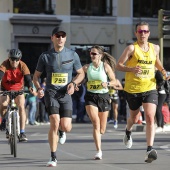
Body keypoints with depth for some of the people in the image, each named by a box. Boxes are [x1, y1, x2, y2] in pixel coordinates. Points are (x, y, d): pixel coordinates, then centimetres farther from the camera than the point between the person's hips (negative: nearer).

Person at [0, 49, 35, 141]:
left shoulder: (23, 66, -22)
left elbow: (28, 78, -31)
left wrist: (30, 87, -51)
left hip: (18, 89, 0)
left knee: (21, 107, -19)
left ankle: (22, 133, -18)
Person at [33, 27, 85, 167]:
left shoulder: (72, 55, 4)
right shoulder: (45, 56, 1)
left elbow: (81, 73, 14)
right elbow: (36, 76, 10)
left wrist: (74, 83, -6)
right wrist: (39, 89, -9)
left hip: (66, 94, 1)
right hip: (51, 93, -1)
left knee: (66, 127, -9)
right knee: (54, 123, -19)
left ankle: (61, 131, 33)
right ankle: (53, 158, -9)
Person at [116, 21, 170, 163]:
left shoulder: (155, 48, 5)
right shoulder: (131, 48, -7)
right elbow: (118, 65, -8)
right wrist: (131, 69, -26)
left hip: (150, 88, 1)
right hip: (133, 89, -1)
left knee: (150, 117, -17)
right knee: (134, 118, 16)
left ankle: (150, 150, -21)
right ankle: (128, 132, 53)